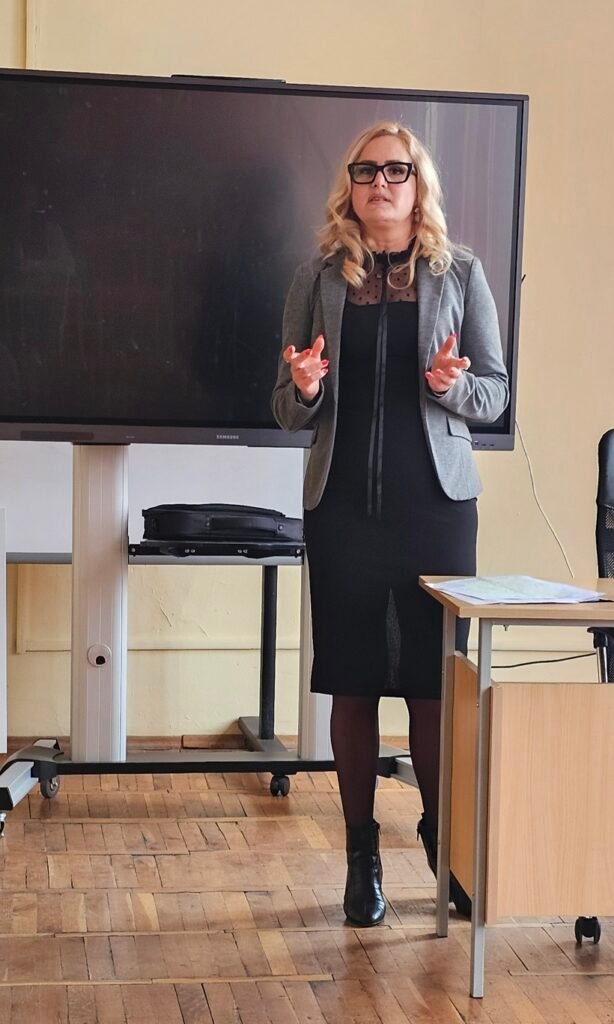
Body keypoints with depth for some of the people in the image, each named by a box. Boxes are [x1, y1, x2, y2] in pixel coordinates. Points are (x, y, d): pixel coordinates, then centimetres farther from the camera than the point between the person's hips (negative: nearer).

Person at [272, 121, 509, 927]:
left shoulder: (460, 273, 4)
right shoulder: (318, 279, 6)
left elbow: (497, 393, 5)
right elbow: (288, 411, 9)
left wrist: (453, 385, -16)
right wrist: (305, 390, -14)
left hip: (436, 504, -1)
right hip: (343, 505, 1)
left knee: (434, 681, 1)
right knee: (352, 683, 4)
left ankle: (444, 839, 18)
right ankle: (362, 855, 14)